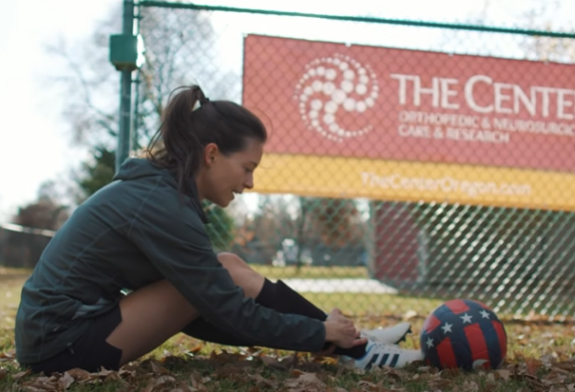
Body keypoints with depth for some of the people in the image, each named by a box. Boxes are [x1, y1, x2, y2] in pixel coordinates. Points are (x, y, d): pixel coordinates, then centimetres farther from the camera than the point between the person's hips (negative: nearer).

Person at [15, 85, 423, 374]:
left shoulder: (154, 186, 7)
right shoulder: (161, 206, -22)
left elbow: (217, 299, 13)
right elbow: (230, 311, -18)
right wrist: (321, 332, -7)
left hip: (59, 327, 9)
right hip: (67, 342, -9)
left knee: (225, 273, 4)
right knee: (231, 274, -14)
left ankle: (351, 341, 7)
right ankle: (356, 349, -3)